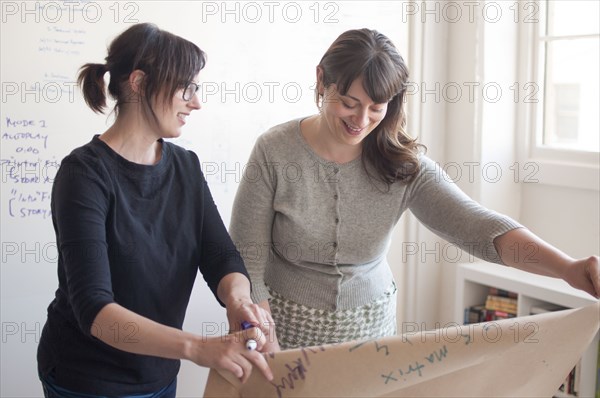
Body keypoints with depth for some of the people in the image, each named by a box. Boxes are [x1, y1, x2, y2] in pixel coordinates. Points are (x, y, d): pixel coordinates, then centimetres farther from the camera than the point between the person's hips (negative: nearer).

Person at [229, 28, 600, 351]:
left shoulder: (403, 164, -11)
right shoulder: (275, 151, -16)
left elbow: (476, 224, -22)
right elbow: (247, 259, -14)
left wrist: (568, 267, -37)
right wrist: (269, 354, -21)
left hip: (371, 328, 2)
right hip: (288, 328, -2)